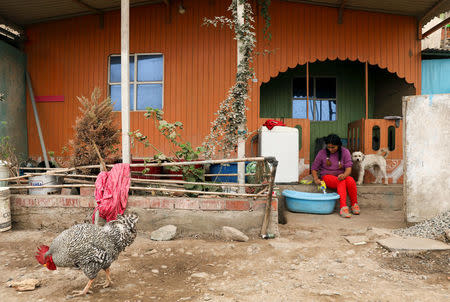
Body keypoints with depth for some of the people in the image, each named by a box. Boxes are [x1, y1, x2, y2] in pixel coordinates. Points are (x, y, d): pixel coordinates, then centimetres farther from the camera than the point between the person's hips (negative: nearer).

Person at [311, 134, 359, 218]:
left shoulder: (345, 152, -1)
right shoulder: (322, 153, -3)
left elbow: (348, 167, -11)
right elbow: (314, 168, 3)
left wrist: (344, 175, -34)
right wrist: (316, 178, -16)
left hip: (340, 176, 2)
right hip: (327, 176, -2)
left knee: (351, 180, -33)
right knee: (341, 182, -35)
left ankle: (354, 205, -16)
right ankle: (343, 208, -45)